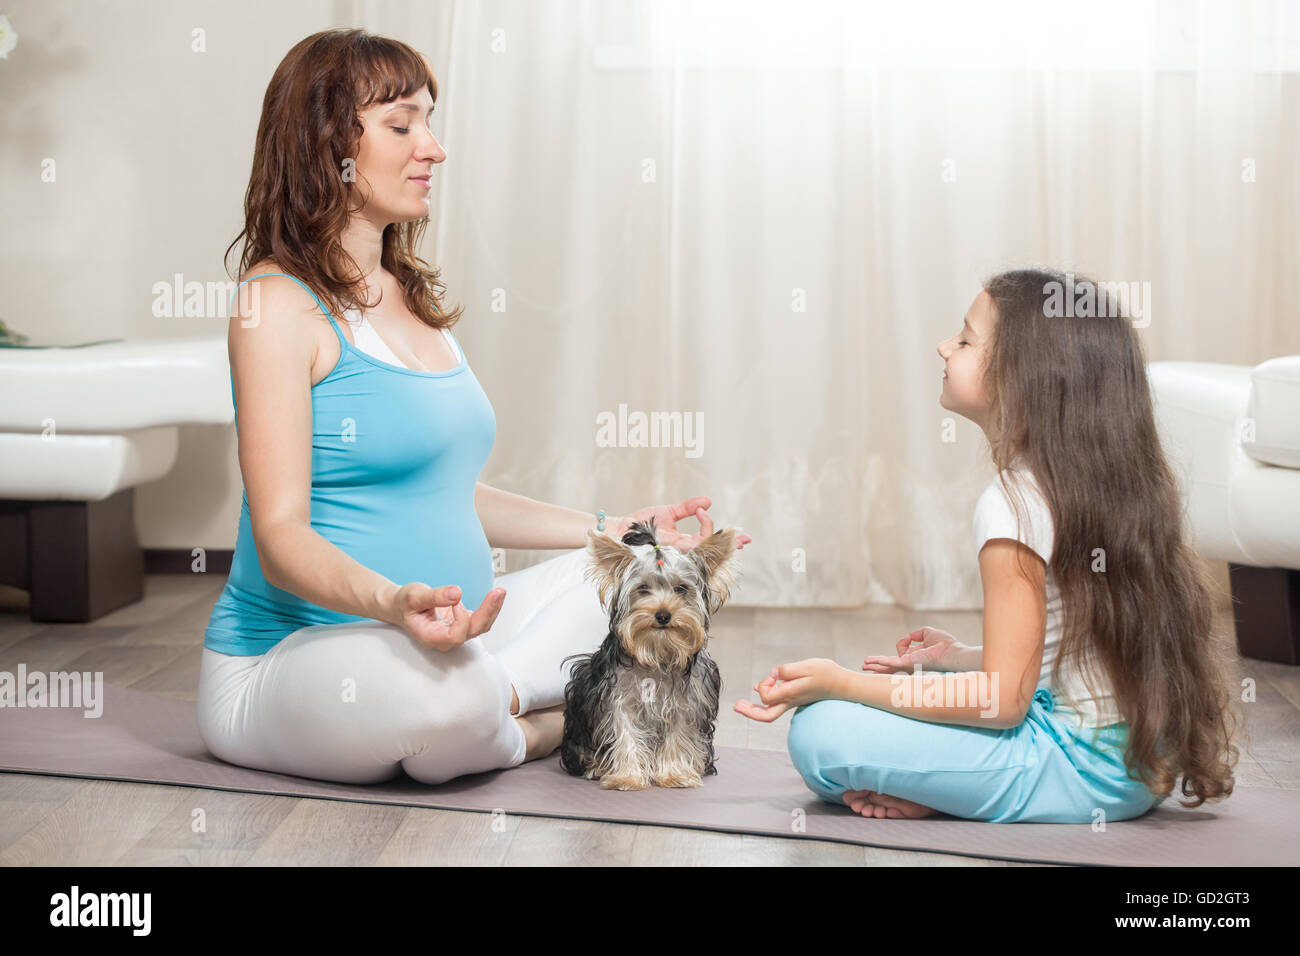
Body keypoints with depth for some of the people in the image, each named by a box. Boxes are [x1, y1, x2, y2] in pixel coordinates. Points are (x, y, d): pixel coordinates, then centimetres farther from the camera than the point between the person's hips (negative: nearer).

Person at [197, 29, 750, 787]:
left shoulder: (415, 295, 14)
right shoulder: (279, 303, -11)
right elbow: (281, 533, -19)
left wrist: (609, 530, 18)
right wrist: (391, 602, -39)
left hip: (441, 639, 9)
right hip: (290, 660, -8)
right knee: (447, 693, -39)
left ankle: (501, 696, -12)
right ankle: (540, 725, -5)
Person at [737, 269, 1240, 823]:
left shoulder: (1013, 503, -19)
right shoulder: (1097, 481, 8)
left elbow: (1003, 698, -20)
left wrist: (839, 682, -18)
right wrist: (956, 658, 18)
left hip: (1076, 766, -10)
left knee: (820, 732, -17)